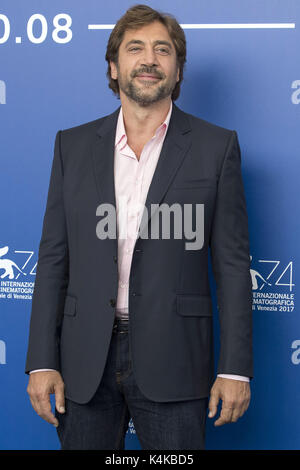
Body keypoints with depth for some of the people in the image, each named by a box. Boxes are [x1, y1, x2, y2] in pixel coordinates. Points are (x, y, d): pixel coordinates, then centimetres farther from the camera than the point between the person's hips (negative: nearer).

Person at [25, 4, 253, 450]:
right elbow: (53, 258, 7)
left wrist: (236, 368, -5)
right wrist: (42, 362, 1)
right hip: (85, 363, 2)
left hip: (171, 363, -2)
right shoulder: (73, 145, 9)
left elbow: (232, 264, 0)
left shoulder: (216, 146, 2)